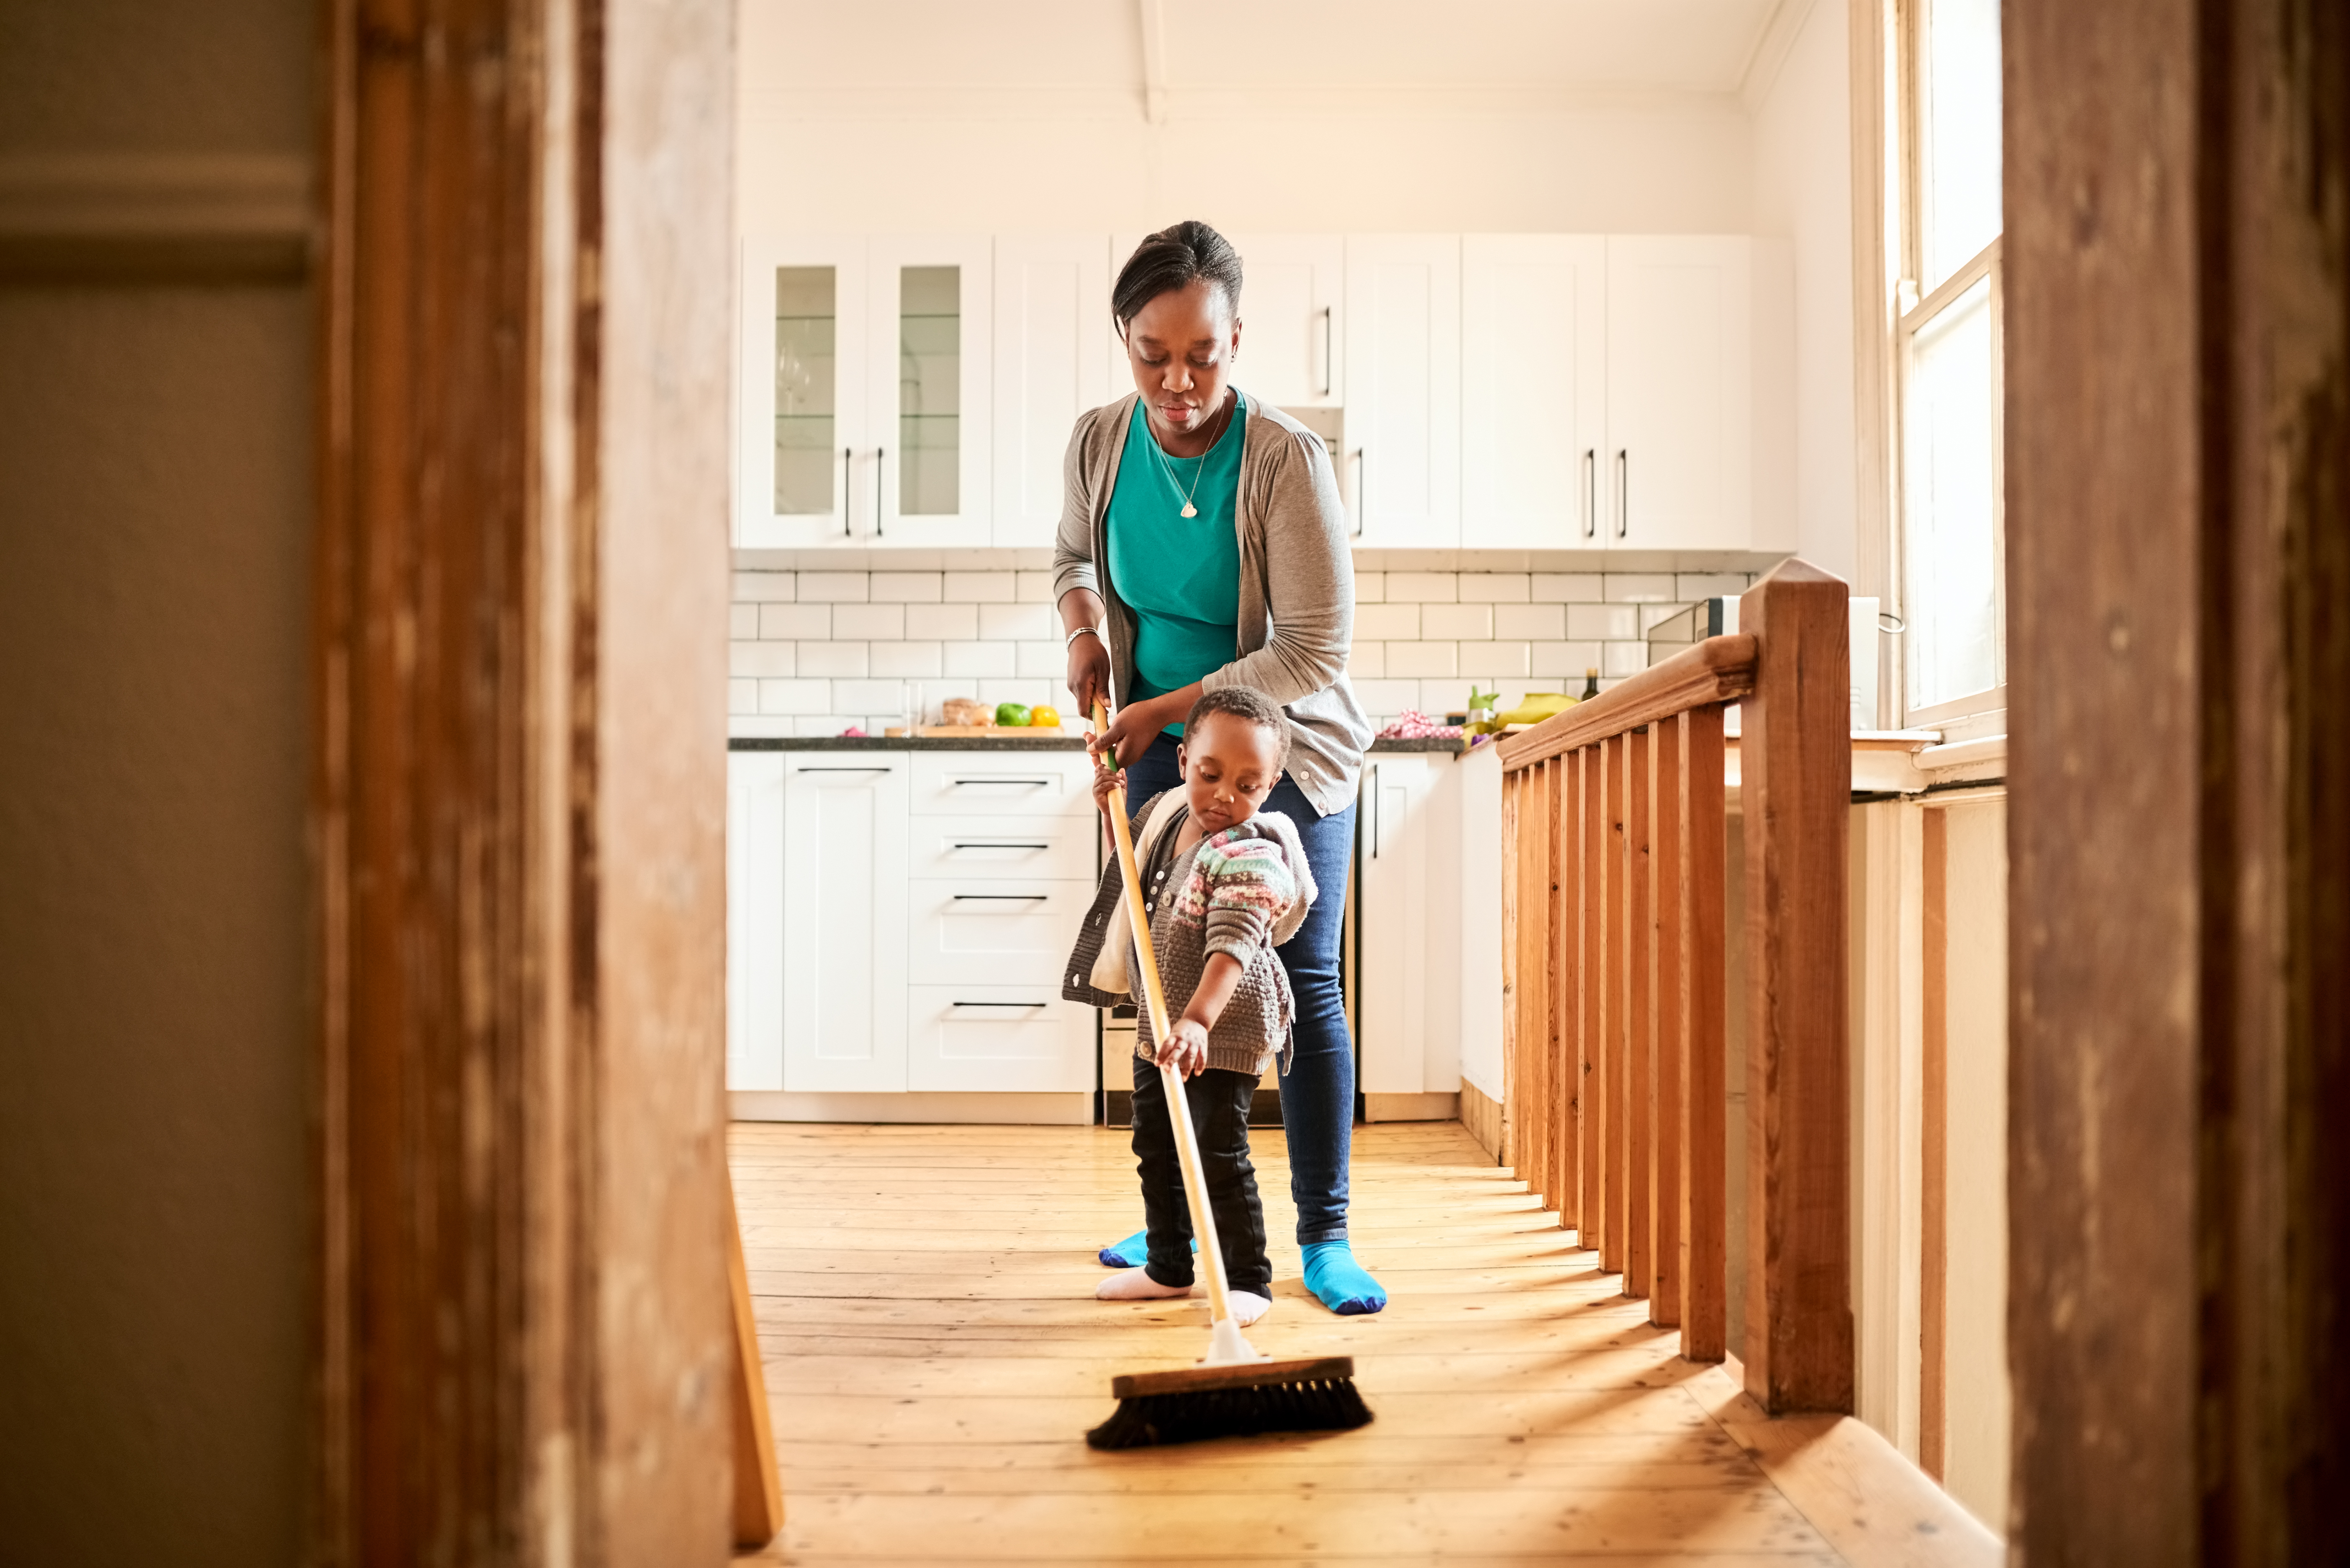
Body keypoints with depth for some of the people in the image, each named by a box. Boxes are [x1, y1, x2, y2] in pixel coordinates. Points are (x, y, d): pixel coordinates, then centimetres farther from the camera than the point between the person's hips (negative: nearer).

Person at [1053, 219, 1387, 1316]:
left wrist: (1166, 709, -22)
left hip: (1288, 751, -4)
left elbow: (1313, 651, -22)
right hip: (1163, 748, 5)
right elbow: (1073, 555, 15)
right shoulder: (1099, 443, -7)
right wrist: (1084, 631, -7)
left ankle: (1325, 1235, 10)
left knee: (1302, 985, -3)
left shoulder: (1285, 460, -22)